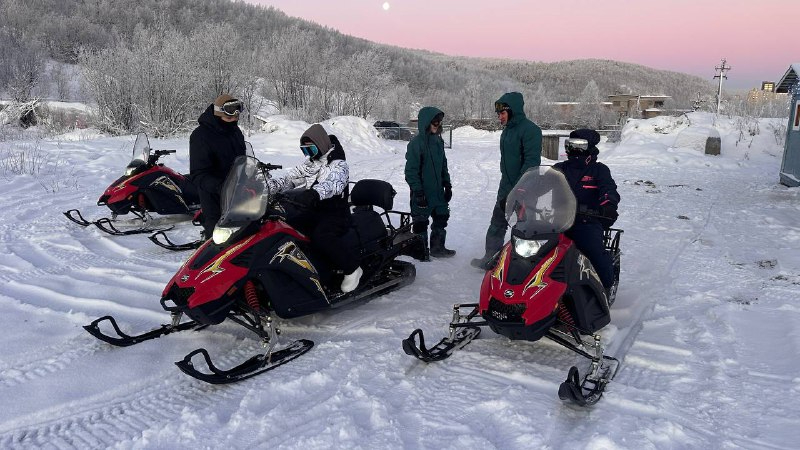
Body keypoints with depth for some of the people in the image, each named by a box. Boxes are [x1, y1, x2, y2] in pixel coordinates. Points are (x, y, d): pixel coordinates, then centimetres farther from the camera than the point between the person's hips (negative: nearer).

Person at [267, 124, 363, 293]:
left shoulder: (338, 165, -11)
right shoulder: (309, 163, 14)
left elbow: (334, 183, -34)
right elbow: (289, 178, 11)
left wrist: (314, 193, -54)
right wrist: (267, 185, -9)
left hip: (335, 214, -7)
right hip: (313, 212, 7)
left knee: (321, 237, -36)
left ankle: (352, 268, -19)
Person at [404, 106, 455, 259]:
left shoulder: (438, 141, 8)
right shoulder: (416, 143, -15)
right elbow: (411, 170, -16)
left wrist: (447, 185, 15)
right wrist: (417, 191, -19)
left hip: (438, 190, 7)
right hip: (423, 192, -7)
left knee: (442, 217, 13)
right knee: (421, 222, 5)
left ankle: (438, 247, 27)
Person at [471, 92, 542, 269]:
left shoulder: (530, 129, -15)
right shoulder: (507, 130, 14)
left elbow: (532, 161, -22)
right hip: (506, 188, 9)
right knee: (497, 225, 11)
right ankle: (490, 258, 20)